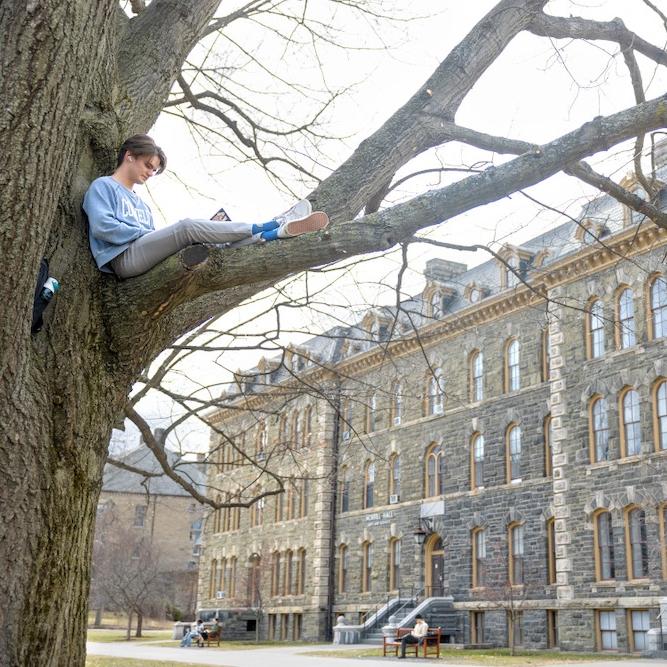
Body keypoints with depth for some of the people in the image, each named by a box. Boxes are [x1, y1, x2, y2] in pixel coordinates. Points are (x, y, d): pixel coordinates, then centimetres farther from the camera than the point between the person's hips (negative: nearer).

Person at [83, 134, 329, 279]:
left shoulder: (140, 204, 32)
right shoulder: (102, 186, 9)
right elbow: (101, 226, -10)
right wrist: (146, 233, -7)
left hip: (145, 255, 7)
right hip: (124, 257, -7)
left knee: (218, 245, -14)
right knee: (187, 227, -27)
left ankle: (278, 231, -31)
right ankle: (262, 228, -27)